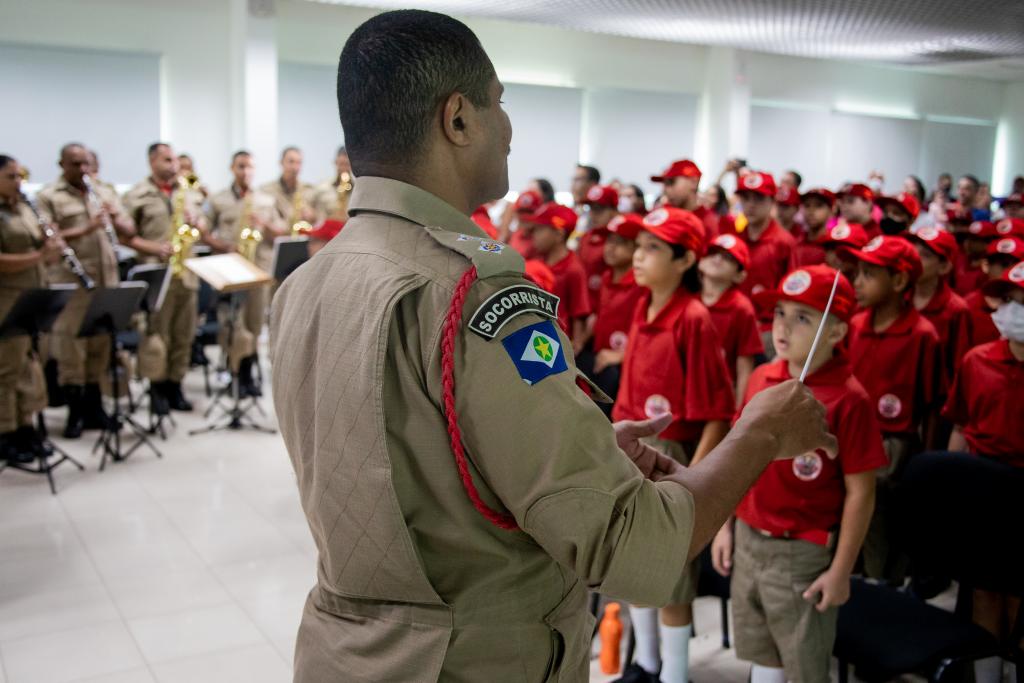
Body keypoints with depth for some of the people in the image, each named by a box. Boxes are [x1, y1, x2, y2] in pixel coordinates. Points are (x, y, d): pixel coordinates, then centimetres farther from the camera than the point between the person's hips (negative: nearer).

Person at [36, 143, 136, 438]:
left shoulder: (105, 193, 14)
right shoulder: (48, 197, -1)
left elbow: (129, 233, 12)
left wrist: (116, 219, -9)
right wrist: (86, 229, -22)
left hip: (106, 281, 5)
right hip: (70, 284, -4)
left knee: (102, 346, 9)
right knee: (70, 349, -2)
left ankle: (95, 408, 19)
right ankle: (75, 413, 8)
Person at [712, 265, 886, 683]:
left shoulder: (848, 399, -18)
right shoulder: (761, 379, 0)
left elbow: (860, 493, -14)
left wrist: (841, 571, -12)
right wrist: (726, 526, 11)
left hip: (804, 553, -5)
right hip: (748, 541, 6)